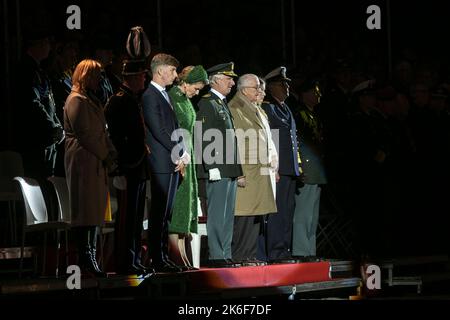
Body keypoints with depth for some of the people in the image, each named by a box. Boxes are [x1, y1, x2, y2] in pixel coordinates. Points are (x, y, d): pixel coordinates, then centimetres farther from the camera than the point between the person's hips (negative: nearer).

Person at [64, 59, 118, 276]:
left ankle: (88, 258, 11)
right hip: (84, 162, -10)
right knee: (85, 212, -9)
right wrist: (104, 156, -11)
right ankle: (85, 259, -9)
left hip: (96, 163, 10)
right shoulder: (77, 101, -10)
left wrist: (111, 153, 8)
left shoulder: (90, 100, 22)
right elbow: (84, 134, -16)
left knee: (94, 211, 8)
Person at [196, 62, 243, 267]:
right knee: (217, 214, -8)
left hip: (229, 169, 10)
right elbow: (203, 138, -16)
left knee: (228, 214, 10)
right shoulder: (207, 103, -9)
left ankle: (225, 255, 14)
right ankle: (216, 256, -6)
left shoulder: (223, 103, 20)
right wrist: (212, 166, -21)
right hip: (217, 170, -10)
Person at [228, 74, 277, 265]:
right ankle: (239, 256, -7)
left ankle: (250, 254, 12)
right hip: (246, 172, -9)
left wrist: (269, 166, 18)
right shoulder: (234, 110, -9)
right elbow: (232, 143, -16)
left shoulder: (256, 111, 20)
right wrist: (238, 173, -21)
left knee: (255, 216, 8)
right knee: (244, 215, -10)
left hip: (260, 172, 9)